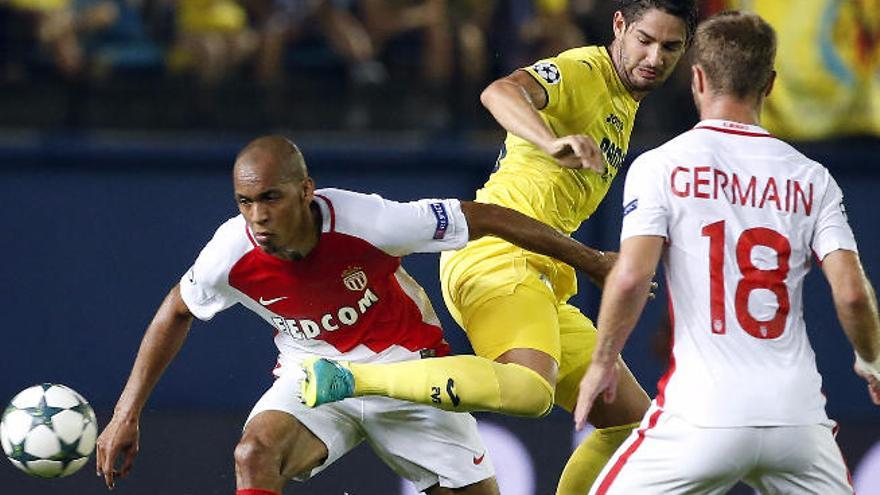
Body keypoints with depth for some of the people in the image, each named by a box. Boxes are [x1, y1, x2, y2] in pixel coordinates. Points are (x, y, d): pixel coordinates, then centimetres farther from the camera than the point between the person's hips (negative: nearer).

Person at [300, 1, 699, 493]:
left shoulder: (625, 102, 22)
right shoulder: (581, 71, -7)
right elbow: (501, 92, -30)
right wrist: (553, 143, -46)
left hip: (539, 275, 10)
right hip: (497, 254, -10)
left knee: (632, 420, 10)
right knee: (529, 390, -36)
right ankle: (349, 378, -29)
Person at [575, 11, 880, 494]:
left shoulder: (659, 167, 1)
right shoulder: (811, 178, 8)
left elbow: (630, 277, -11)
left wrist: (603, 361, 4)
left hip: (703, 413, -3)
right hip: (798, 413, 3)